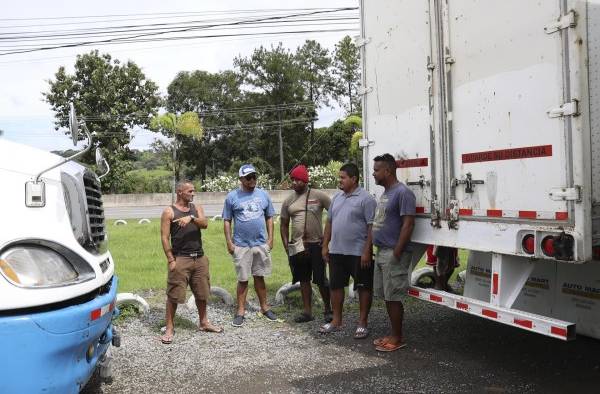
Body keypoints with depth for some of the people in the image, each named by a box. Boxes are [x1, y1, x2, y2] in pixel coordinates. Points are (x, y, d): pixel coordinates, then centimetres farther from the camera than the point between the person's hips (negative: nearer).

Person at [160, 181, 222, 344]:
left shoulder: (197, 208, 11)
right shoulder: (169, 212, -3)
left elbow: (205, 224, -8)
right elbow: (164, 237, -7)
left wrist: (191, 218, -27)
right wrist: (171, 260, -13)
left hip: (200, 257, 5)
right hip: (180, 258, -5)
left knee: (202, 292, 14)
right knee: (173, 295, -3)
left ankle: (204, 322, 30)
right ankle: (169, 328, 8)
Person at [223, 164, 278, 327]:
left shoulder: (263, 195, 6)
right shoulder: (232, 196, -1)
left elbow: (269, 217, 11)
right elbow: (227, 221, 1)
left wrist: (270, 238, 4)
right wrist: (229, 242, -5)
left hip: (261, 244, 2)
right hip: (241, 245, -2)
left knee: (259, 277, 11)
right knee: (243, 279, 4)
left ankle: (264, 307, 22)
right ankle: (241, 311, 13)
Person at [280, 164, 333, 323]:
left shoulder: (319, 196, -5)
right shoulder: (288, 201, 8)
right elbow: (284, 225, 14)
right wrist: (286, 245, 6)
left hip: (316, 244, -4)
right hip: (297, 246, 4)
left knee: (321, 279, 0)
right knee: (304, 280, 11)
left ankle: (328, 309, 17)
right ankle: (307, 312, 20)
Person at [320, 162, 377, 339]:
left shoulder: (366, 199, -10)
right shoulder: (337, 197, 12)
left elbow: (372, 227, -14)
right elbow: (329, 222, 16)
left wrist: (367, 251, -18)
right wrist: (325, 245, 11)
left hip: (358, 253, -7)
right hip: (336, 251, 7)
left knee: (364, 288, 4)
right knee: (335, 286, 12)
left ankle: (363, 323, 15)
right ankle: (336, 321, 24)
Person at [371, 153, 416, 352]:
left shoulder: (402, 192, -15)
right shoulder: (385, 193, 15)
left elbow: (408, 224, -19)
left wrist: (396, 253, -20)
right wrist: (380, 250, 17)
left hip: (393, 254, -9)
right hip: (381, 252, 9)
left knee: (393, 298, -2)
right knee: (387, 296, 14)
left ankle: (397, 338, 9)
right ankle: (393, 334, 24)